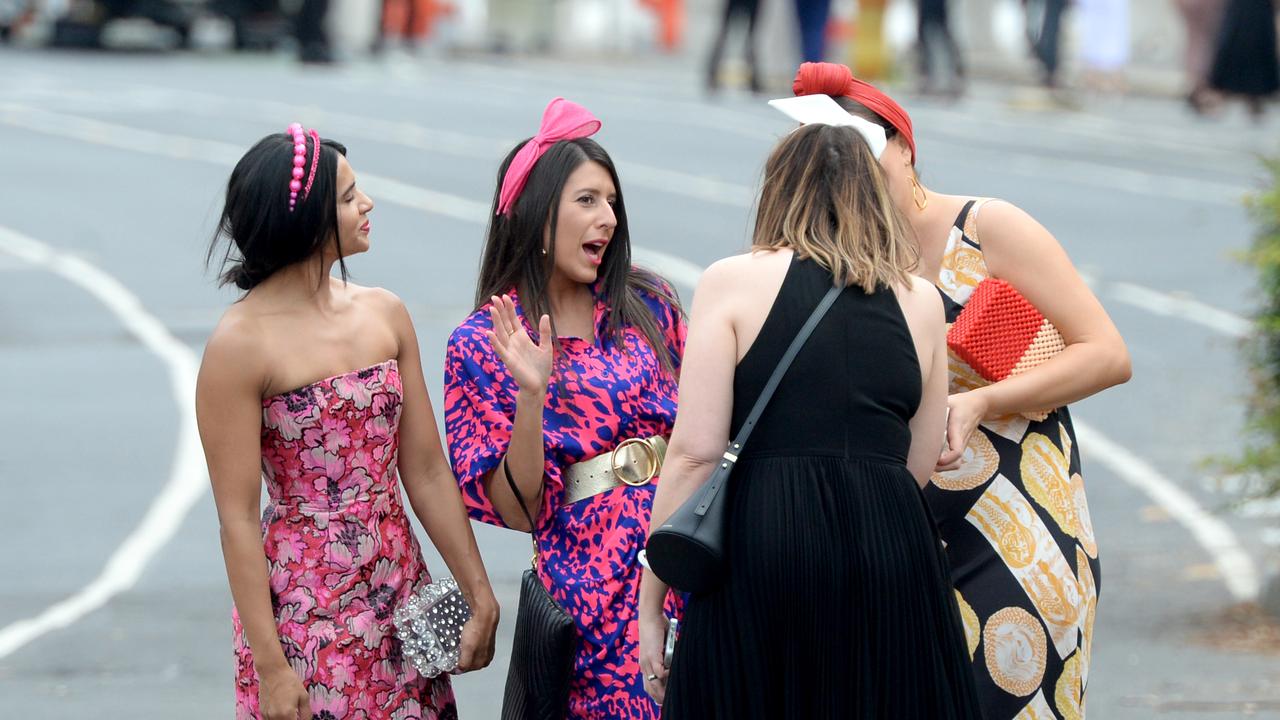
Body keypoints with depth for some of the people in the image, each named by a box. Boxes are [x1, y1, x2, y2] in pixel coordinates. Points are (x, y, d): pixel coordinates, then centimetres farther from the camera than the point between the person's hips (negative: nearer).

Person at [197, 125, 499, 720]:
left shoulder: (384, 314, 4)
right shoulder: (240, 345, -13)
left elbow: (427, 472, 6)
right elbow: (239, 518, -13)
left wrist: (480, 597, 3)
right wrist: (269, 666, -15)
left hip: (401, 596, 5)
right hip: (306, 612, -5)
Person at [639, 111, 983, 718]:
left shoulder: (734, 283, 3)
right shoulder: (921, 301, 13)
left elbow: (695, 453, -4)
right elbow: (919, 464, 15)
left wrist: (650, 605, 0)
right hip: (892, 550, 3)